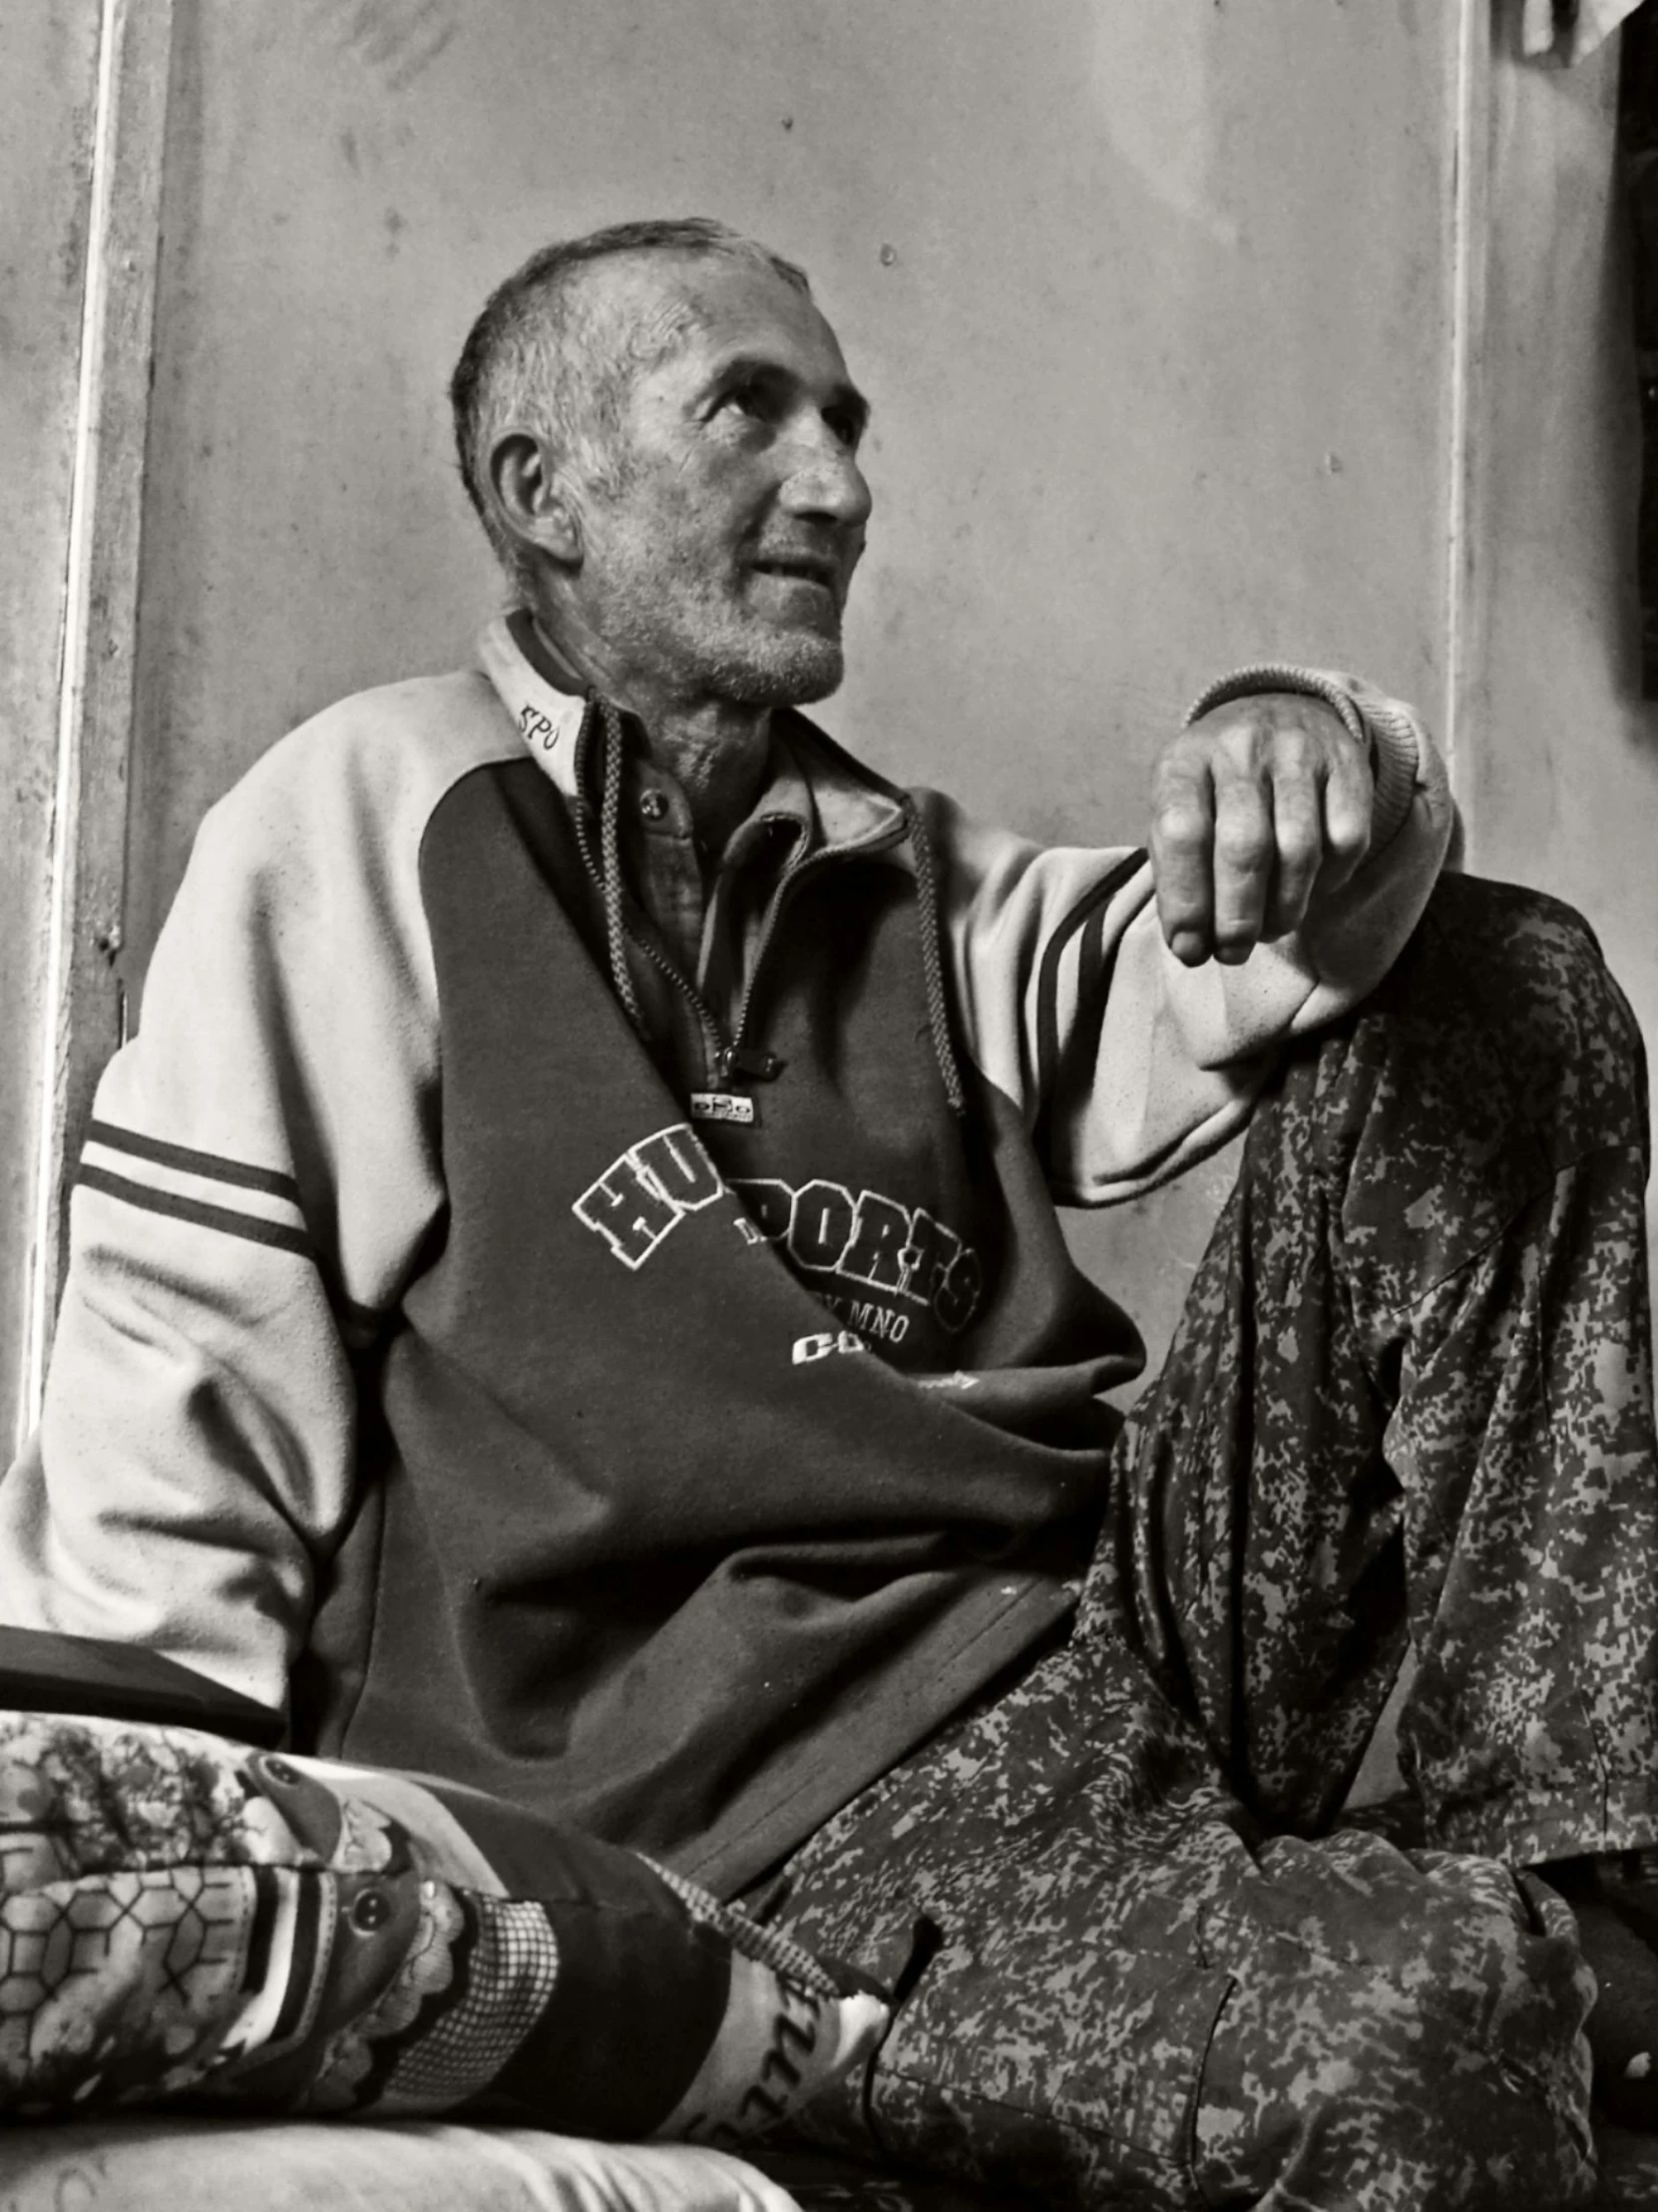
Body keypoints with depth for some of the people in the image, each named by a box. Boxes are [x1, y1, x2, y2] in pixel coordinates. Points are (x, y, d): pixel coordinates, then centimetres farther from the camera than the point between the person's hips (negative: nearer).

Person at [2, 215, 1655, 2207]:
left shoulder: (924, 890, 23)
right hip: (786, 1820, -7)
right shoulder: (369, 815, 5)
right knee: (1426, 2009, -37)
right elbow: (170, 1421, 0)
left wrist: (1308, 759, -18)